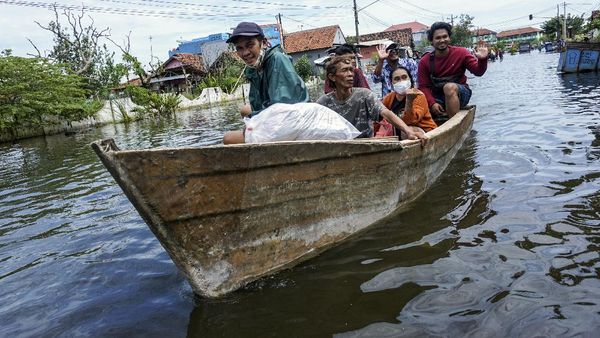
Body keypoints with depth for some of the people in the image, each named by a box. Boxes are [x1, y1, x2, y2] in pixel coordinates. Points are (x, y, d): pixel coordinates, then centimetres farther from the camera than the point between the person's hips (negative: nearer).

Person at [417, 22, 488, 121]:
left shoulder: (460, 53, -4)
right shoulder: (425, 61, -3)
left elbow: (478, 72, -6)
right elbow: (423, 86, -6)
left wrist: (482, 60, -28)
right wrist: (432, 103, -21)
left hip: (459, 93, -1)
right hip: (437, 98, 1)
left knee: (449, 86, -36)